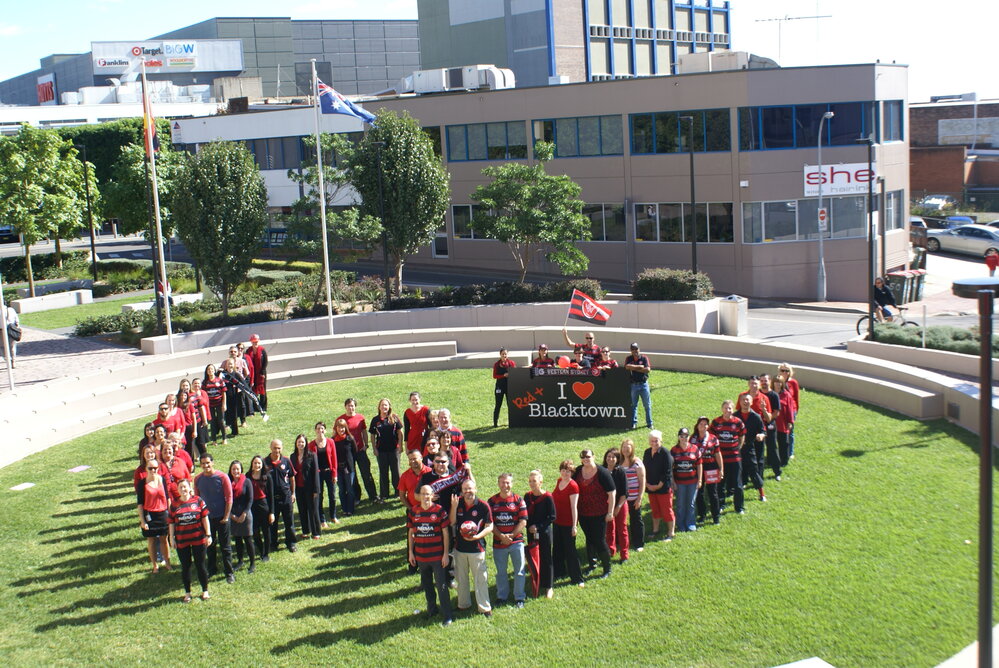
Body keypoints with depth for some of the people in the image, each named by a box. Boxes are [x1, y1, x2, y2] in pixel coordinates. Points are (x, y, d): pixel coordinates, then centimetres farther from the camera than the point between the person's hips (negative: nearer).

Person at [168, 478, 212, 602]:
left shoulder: (198, 501, -2)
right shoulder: (175, 505, 2)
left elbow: (205, 518, 0)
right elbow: (172, 523, 6)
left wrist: (208, 535, -2)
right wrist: (172, 538, 3)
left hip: (198, 539, -1)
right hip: (182, 540, 1)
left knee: (200, 565, 7)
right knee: (185, 566, 10)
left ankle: (205, 591, 21)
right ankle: (187, 593, 22)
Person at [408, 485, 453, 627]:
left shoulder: (439, 510, -9)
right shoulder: (413, 511, 0)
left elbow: (446, 532, -5)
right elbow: (411, 532, 9)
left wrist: (446, 554, -7)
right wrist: (411, 552, 8)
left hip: (437, 556, -4)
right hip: (420, 556, 4)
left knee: (441, 585, -1)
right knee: (426, 584, 17)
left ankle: (447, 616, 8)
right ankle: (431, 609, 35)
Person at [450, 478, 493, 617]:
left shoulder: (483, 506, -10)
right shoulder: (458, 504, 0)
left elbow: (490, 527, -7)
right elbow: (452, 523, -3)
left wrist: (477, 536, -21)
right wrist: (454, 507, -17)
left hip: (477, 548, -4)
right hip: (460, 547, 4)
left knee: (481, 578, 0)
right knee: (461, 578, 17)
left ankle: (485, 607, 11)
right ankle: (463, 604, 33)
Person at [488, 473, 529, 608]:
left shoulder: (518, 500, -2)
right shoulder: (492, 501, 1)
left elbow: (523, 522, -5)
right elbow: (490, 523, -1)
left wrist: (511, 535, -13)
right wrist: (501, 536, -13)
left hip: (516, 542, -1)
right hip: (498, 542, 1)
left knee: (519, 571, 6)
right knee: (501, 572, 12)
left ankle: (519, 597, 19)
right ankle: (502, 596, 27)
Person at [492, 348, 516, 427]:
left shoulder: (512, 363, 3)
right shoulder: (497, 364, 0)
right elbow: (494, 376, -4)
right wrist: (503, 375, -17)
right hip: (500, 386, -1)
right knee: (498, 405, 2)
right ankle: (495, 422, 8)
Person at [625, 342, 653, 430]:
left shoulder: (644, 358, 3)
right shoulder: (628, 359, 6)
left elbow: (648, 369, -11)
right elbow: (627, 367, -15)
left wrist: (634, 368, -9)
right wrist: (640, 367, -11)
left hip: (643, 384, -1)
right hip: (633, 385, 1)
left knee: (647, 405, 3)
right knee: (633, 405, 6)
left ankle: (649, 423, 12)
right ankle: (633, 423, 14)